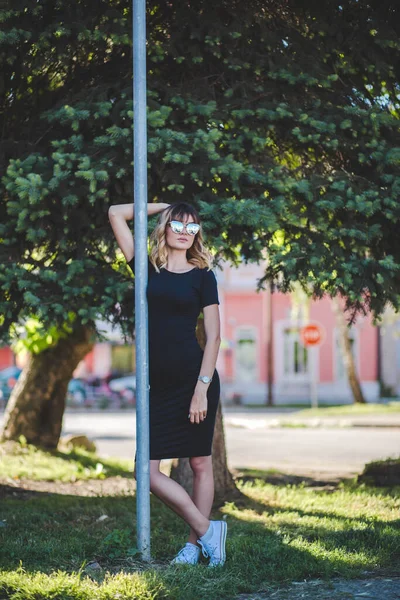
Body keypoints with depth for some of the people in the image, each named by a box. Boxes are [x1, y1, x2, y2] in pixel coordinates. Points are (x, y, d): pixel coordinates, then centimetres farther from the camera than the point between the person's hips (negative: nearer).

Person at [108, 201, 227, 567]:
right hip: (160, 385, 3)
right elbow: (116, 214, 10)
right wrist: (162, 206, 15)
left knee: (200, 464, 4)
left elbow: (214, 337, -2)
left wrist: (202, 388, -11)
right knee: (148, 471, -4)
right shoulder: (148, 269, 10)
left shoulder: (202, 276, 4)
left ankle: (195, 544, 14)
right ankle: (208, 530, 8)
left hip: (196, 379, -3)